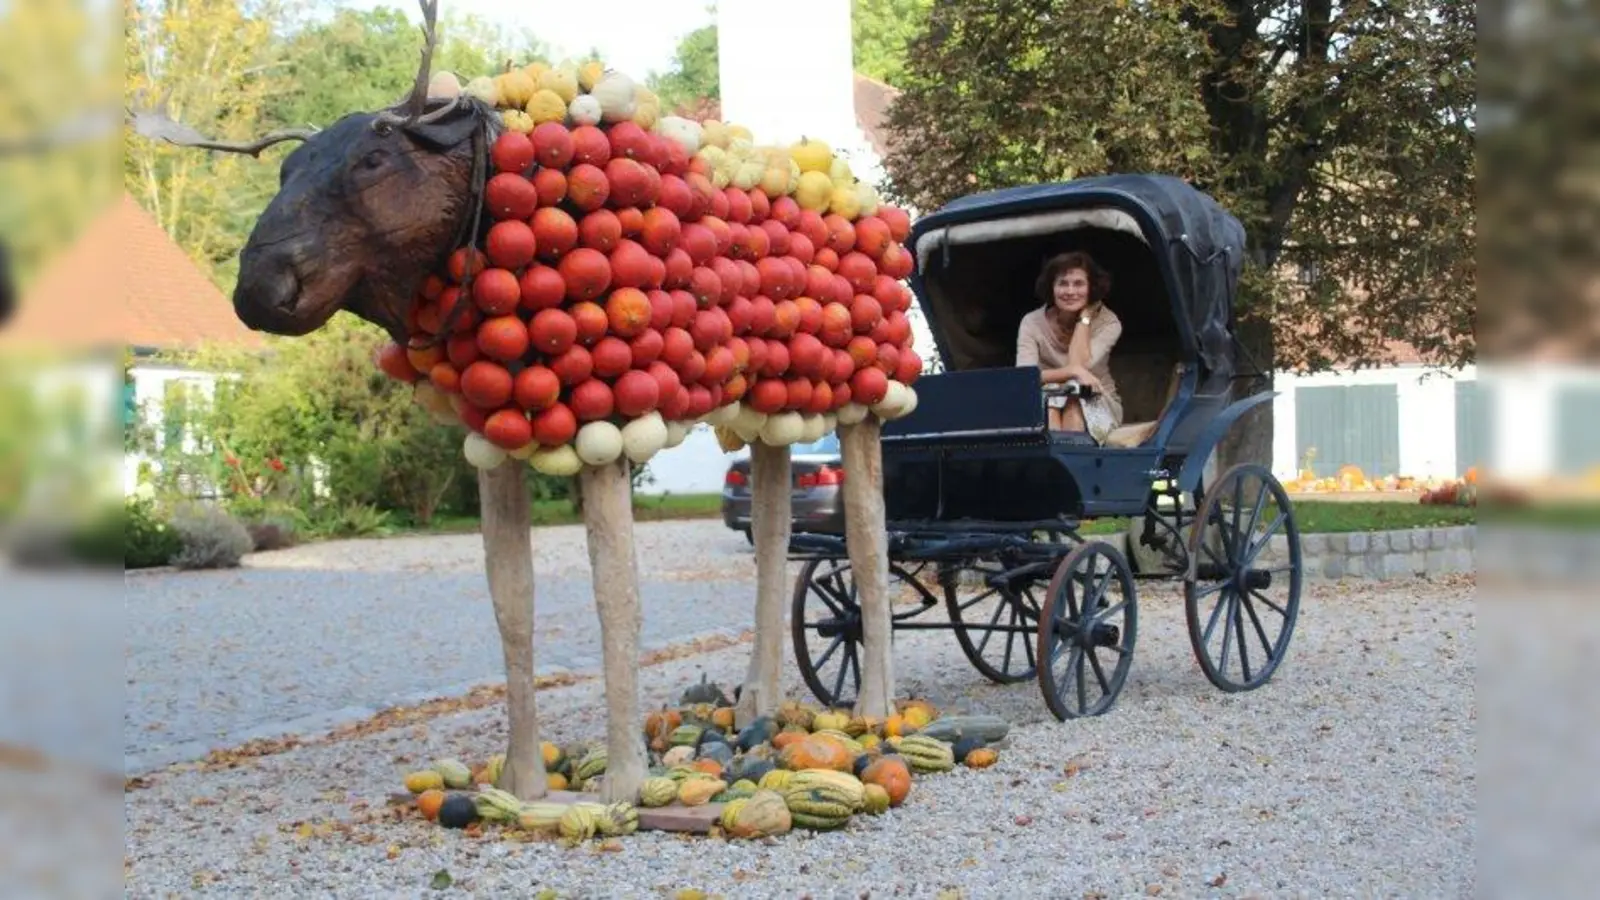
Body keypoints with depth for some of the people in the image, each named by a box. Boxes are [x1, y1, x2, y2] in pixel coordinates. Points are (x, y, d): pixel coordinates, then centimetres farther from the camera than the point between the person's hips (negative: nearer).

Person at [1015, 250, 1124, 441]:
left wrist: (1084, 317, -19)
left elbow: (1080, 364, -26)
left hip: (1098, 403, 0)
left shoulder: (1108, 322, -11)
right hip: (1046, 409, 0)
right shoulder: (1033, 322, -11)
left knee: (1074, 402, -34)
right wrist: (1073, 371, -39)